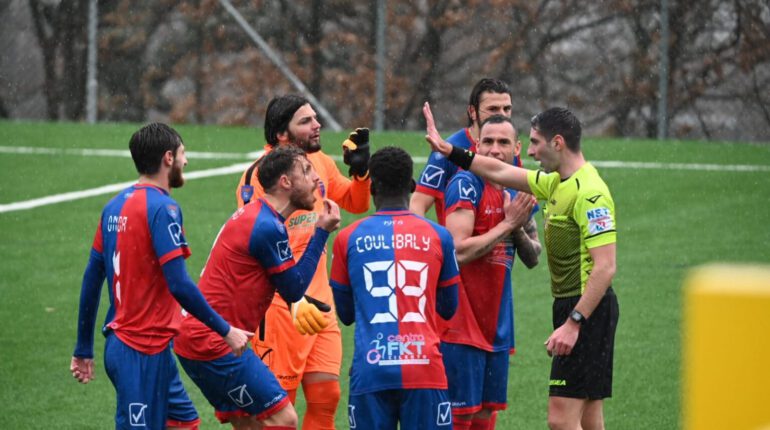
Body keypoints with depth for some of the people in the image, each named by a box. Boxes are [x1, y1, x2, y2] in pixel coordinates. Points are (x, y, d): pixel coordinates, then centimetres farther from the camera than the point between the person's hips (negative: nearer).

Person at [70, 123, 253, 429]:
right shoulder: (162, 208, -14)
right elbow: (179, 285, -20)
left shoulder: (116, 206, 10)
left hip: (120, 344, 9)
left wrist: (84, 349, 19)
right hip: (144, 352, -9)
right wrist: (225, 331, -11)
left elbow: (92, 279, 14)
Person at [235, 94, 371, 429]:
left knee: (326, 395, 5)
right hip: (281, 306, -7)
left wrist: (360, 171, 3)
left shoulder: (320, 162, 8)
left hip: (319, 300, 7)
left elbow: (355, 204, 25)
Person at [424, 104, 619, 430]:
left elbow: (605, 267, -23)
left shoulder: (590, 194, -18)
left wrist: (573, 323, -26)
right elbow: (500, 173, 24)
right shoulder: (557, 183, 12)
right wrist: (449, 151, 23)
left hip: (587, 311, -10)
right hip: (569, 306, 10)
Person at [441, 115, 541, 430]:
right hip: (460, 325, -8)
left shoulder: (520, 192, 12)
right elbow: (458, 252, -22)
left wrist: (519, 229, -6)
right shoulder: (466, 185, -12)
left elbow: (533, 258, 14)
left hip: (497, 326, 8)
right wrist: (507, 224, -17)